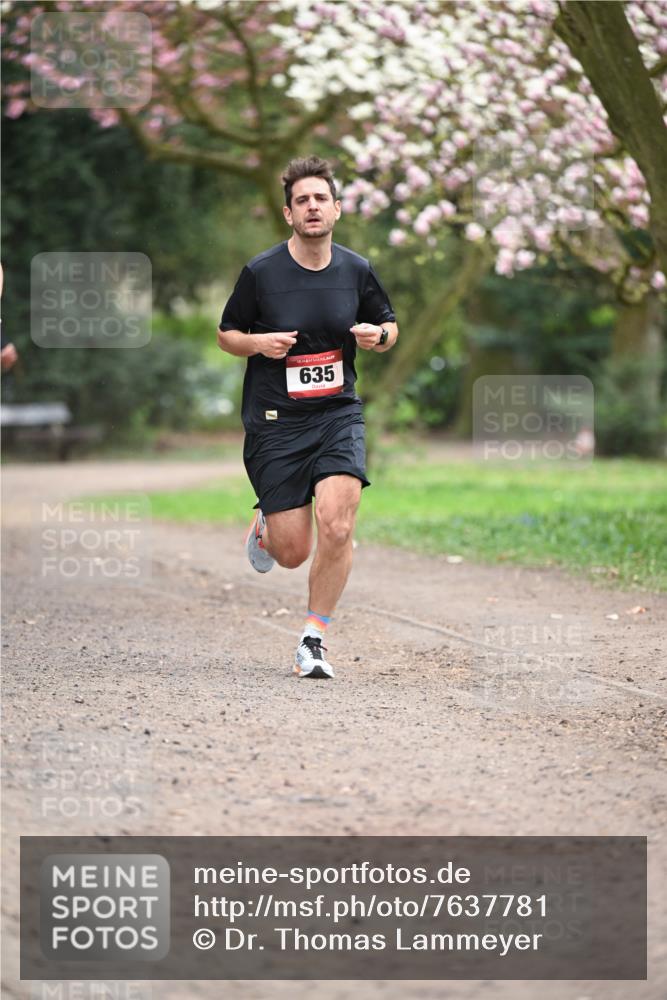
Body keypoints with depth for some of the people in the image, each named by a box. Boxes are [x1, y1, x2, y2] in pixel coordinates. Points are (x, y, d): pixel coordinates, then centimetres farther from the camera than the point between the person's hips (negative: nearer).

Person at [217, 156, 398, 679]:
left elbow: (388, 326, 17)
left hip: (339, 415, 2)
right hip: (274, 421, -1)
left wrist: (378, 336, -6)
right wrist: (259, 343, -15)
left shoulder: (357, 271, 2)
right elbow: (227, 333, 7)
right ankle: (266, 526, 36)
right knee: (293, 552, -3)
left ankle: (313, 641, -1)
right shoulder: (261, 272, -5)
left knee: (336, 528, -19)